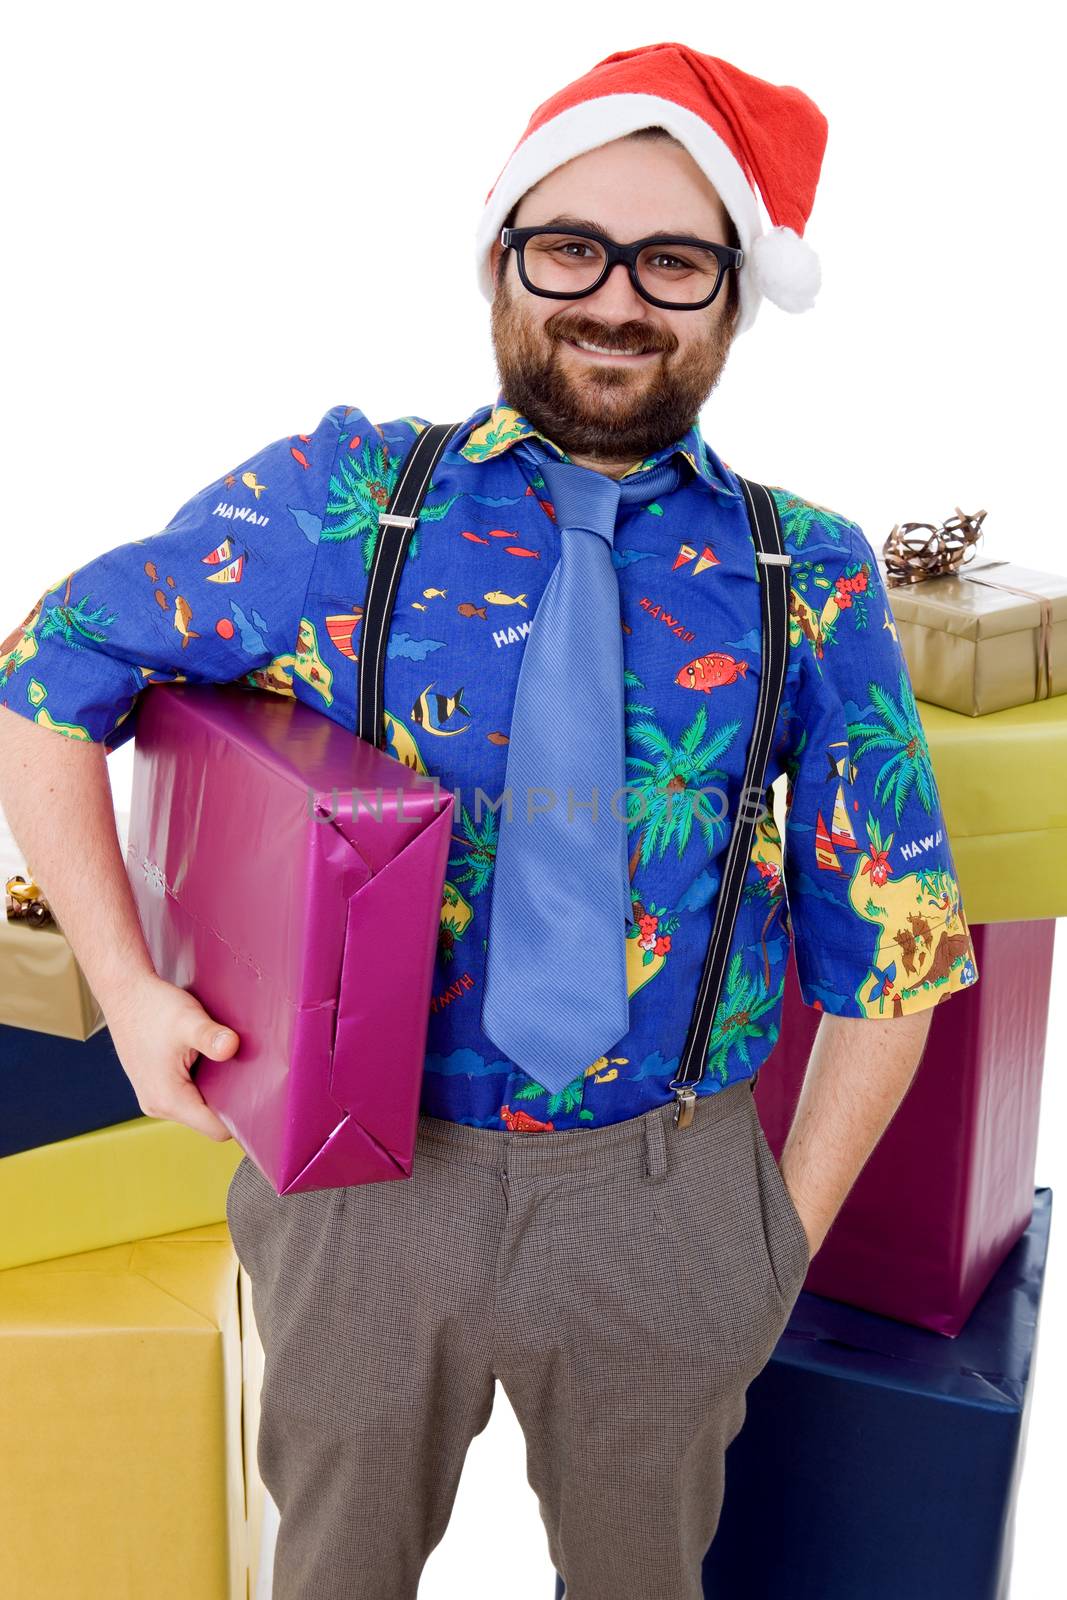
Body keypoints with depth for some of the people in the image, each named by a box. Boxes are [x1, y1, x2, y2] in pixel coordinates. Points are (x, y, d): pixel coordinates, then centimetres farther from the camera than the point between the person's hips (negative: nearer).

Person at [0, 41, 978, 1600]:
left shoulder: (814, 581, -6)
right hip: (368, 1174, 0)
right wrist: (129, 988, -7)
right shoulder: (339, 504, -7)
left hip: (670, 1209, 1)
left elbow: (887, 944, 0)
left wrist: (788, 1235, 1)